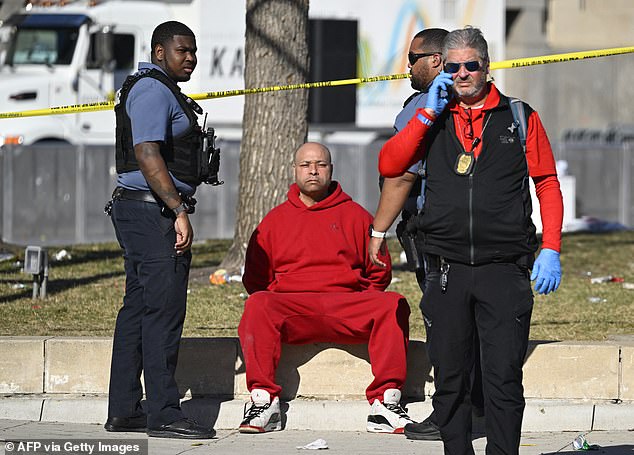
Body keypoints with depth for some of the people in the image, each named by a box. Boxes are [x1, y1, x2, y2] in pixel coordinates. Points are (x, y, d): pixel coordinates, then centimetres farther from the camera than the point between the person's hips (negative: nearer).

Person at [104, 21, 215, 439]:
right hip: (153, 211, -11)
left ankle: (123, 410, 13)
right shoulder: (153, 91, -12)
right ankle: (163, 413, -14)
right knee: (163, 310, -12)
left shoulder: (161, 90, 21)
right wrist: (179, 211, -25)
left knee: (138, 307, 11)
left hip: (137, 211, 11)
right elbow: (147, 155, -22)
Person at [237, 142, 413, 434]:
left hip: (348, 305, 0)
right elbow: (254, 278, 19)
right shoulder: (275, 220, 19)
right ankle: (262, 401, -34)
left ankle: (384, 403, -31)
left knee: (394, 306, -29)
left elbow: (379, 272, 18)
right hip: (290, 306, 0)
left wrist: (359, 305, 4)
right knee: (257, 306, -33)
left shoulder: (354, 215, 17)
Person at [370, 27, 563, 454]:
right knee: (450, 381, 5)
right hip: (447, 271, 2)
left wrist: (550, 250, -3)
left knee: (504, 380, -6)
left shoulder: (520, 118, 7)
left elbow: (548, 184, 7)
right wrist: (428, 114, -4)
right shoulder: (432, 120, 13)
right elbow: (390, 165, 1)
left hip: (504, 271, -2)